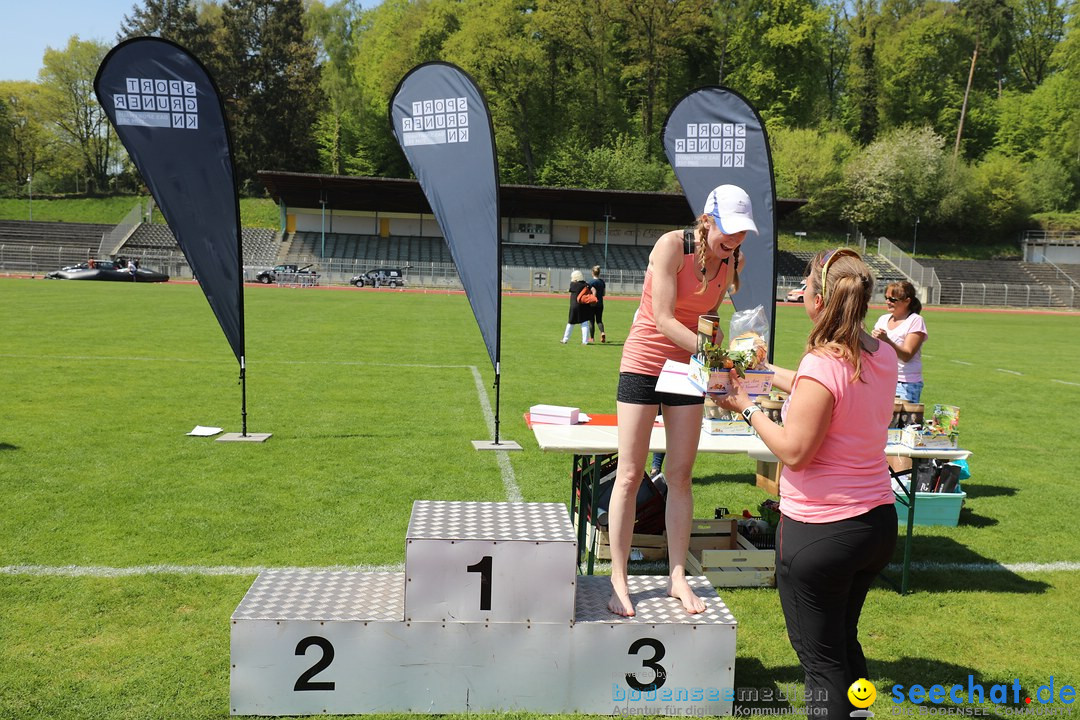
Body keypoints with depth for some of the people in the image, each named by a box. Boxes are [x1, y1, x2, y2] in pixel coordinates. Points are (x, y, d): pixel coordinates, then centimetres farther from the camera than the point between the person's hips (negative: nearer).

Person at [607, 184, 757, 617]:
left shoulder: (729, 261, 3)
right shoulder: (672, 245, -16)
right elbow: (663, 320, -22)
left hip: (687, 369, 5)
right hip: (644, 364, -5)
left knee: (680, 476, 7)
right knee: (630, 475, -1)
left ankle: (677, 577, 17)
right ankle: (618, 580, 9)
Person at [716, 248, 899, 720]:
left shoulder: (822, 365, -24)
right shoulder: (883, 357, 0)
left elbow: (794, 452, -21)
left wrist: (748, 408, -9)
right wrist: (763, 370, 22)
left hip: (819, 532, -8)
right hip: (878, 521, 8)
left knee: (820, 657, 9)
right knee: (844, 641, 27)